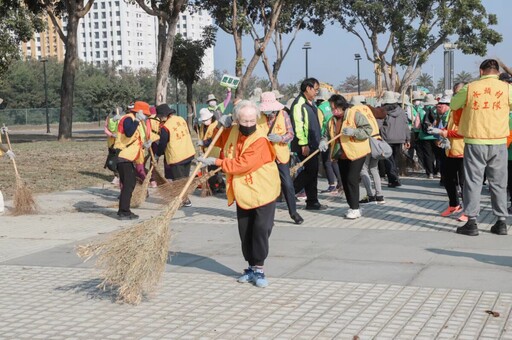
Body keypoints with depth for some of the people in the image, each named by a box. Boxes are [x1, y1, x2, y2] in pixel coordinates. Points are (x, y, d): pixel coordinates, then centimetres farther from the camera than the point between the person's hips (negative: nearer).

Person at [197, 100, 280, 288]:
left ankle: (258, 269, 0)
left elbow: (243, 164, -31)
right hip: (243, 192, 7)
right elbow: (219, 142, 20)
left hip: (263, 191, -6)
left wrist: (215, 162, -25)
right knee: (245, 232, 9)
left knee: (261, 230, -11)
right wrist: (221, 126, -1)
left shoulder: (260, 139, -24)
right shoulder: (233, 132, 0)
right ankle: (252, 267, 21)